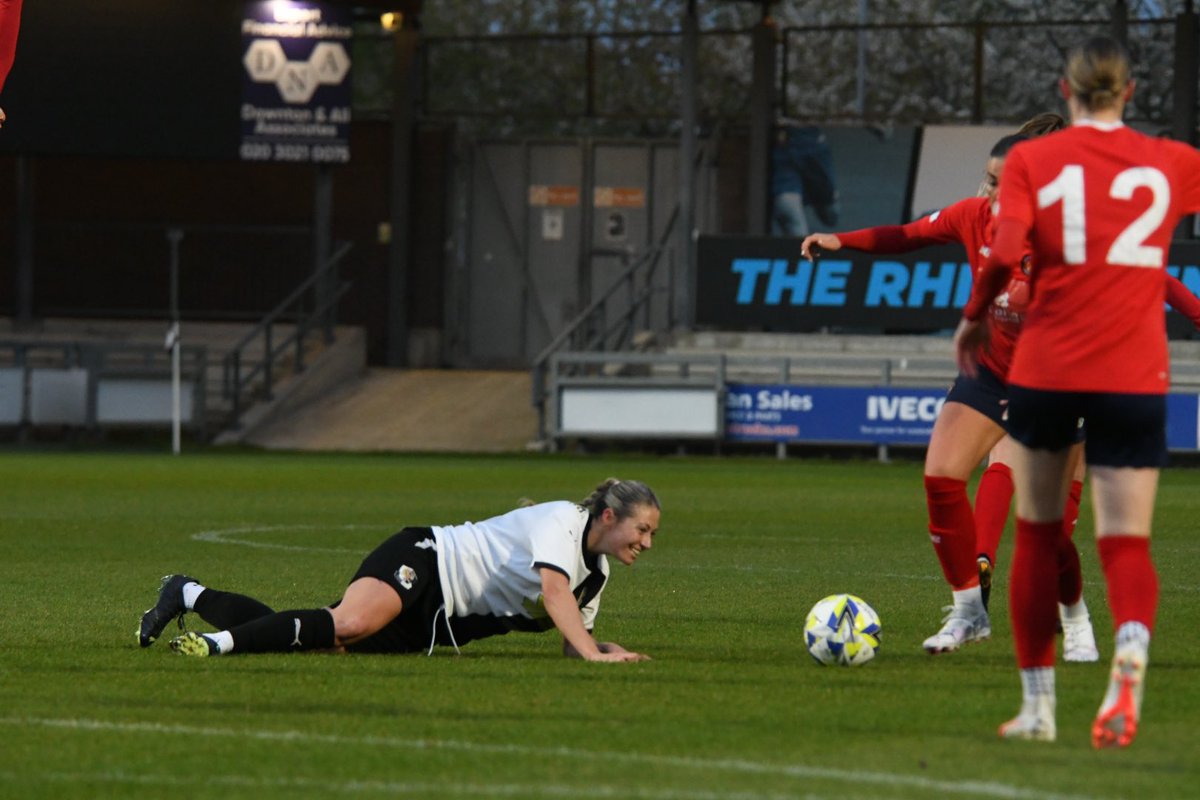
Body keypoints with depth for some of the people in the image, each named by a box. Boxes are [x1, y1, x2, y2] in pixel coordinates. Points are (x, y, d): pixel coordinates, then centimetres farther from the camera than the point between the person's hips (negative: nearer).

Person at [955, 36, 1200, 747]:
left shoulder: (1032, 160, 0)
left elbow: (1004, 252, -13)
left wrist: (975, 317, 1)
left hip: (1046, 368, 0)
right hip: (1135, 376, 0)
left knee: (1040, 537, 16)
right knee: (1128, 543, 0)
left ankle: (1038, 705, 19)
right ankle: (1132, 649, -32)